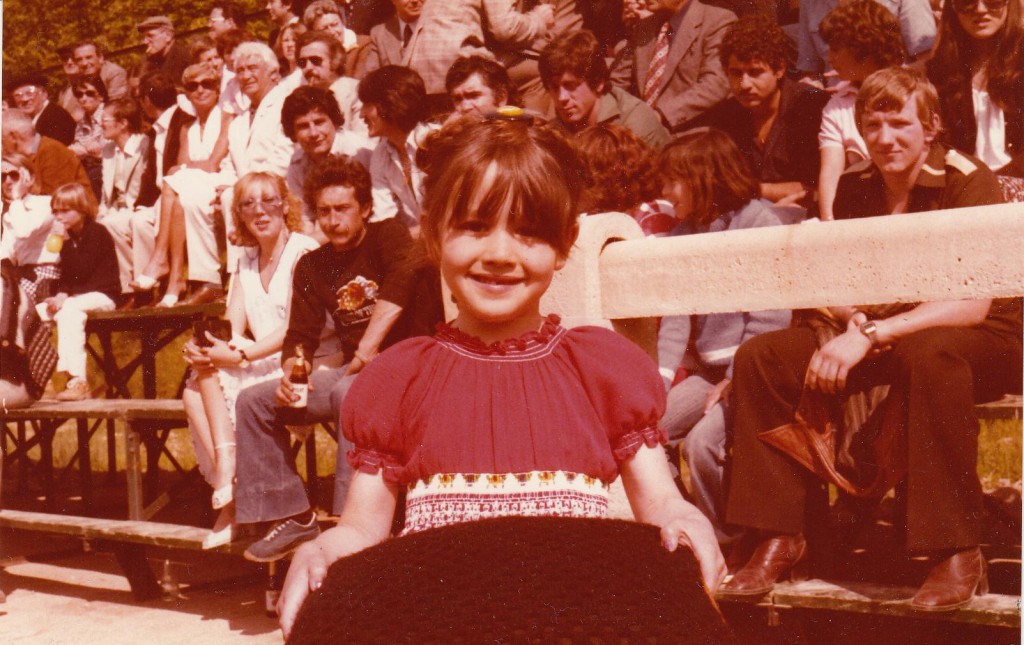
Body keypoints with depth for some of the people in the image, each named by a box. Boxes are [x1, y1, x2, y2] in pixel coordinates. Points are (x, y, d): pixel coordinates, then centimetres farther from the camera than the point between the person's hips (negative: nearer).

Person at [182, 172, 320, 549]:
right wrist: (206, 348, -17)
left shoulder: (304, 251, -7)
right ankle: (228, 499, -21)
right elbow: (232, 327, 6)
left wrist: (240, 355, -23)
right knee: (194, 392, -18)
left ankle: (226, 476, -18)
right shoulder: (246, 260, 16)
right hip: (261, 364, 7)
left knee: (212, 375, -25)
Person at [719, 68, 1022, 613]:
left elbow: (974, 304, -25)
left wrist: (871, 334, -33)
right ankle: (781, 538, -8)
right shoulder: (855, 188, 3)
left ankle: (958, 553, -31)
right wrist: (846, 321, -20)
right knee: (760, 357, -11)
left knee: (929, 354, -42)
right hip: (881, 335, 6)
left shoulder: (967, 182, -14)